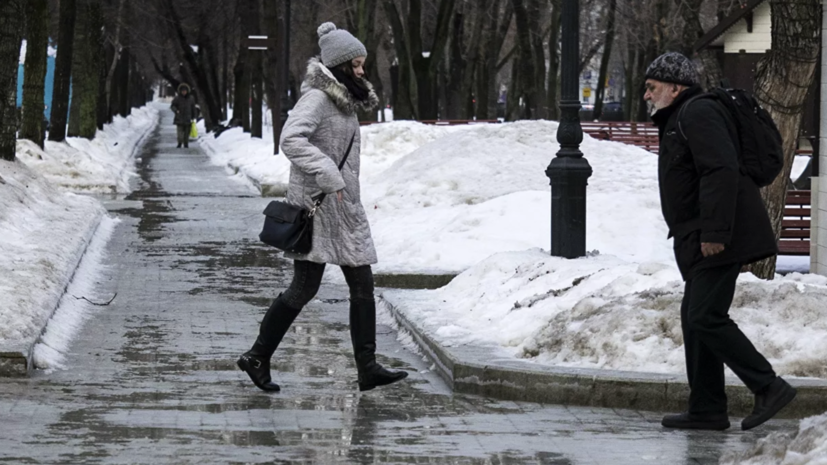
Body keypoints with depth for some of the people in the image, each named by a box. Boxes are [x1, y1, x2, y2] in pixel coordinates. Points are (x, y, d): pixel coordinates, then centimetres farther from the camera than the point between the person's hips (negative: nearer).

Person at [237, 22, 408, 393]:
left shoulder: (345, 101, 15)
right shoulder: (316, 98, -14)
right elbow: (291, 140, -27)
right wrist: (327, 175, -30)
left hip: (345, 208, 9)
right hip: (316, 204, -9)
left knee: (362, 285, 4)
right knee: (305, 286, -5)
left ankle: (367, 368, 5)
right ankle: (257, 357, 6)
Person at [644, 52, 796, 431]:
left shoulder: (698, 114, -11)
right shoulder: (677, 121, 23)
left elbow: (722, 171, -23)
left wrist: (715, 232, -27)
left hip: (721, 239, -11)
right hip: (703, 243, 11)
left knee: (707, 318, -16)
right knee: (695, 318, 10)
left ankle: (768, 387, -14)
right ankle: (706, 410, 12)